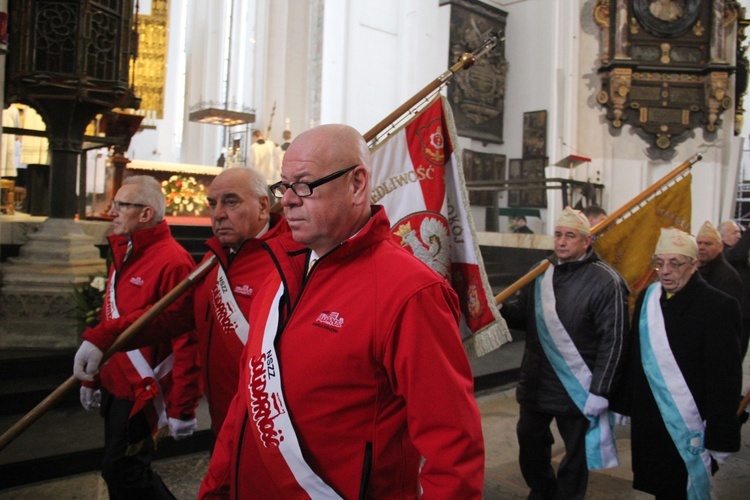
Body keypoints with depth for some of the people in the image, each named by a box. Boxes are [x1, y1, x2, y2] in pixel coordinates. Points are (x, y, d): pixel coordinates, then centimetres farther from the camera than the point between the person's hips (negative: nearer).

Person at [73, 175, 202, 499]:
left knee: (122, 471, 0)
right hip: (114, 386, 9)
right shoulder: (123, 255, 10)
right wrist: (92, 378, 19)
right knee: (120, 470, 19)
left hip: (142, 394, -9)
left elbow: (186, 341, -24)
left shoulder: (172, 261, -22)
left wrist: (182, 409, -22)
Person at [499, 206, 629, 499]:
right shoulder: (541, 272, 4)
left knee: (576, 454, 14)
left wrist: (599, 391, -18)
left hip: (578, 390, -6)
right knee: (529, 442, 21)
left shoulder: (606, 281, -15)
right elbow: (522, 315, 9)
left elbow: (613, 341, -17)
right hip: (535, 383, 6)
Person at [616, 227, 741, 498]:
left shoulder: (718, 306, -13)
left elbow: (725, 378, -13)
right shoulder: (647, 298, 5)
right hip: (648, 422, 5)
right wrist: (626, 405, 10)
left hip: (689, 430, -5)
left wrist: (719, 438, -13)